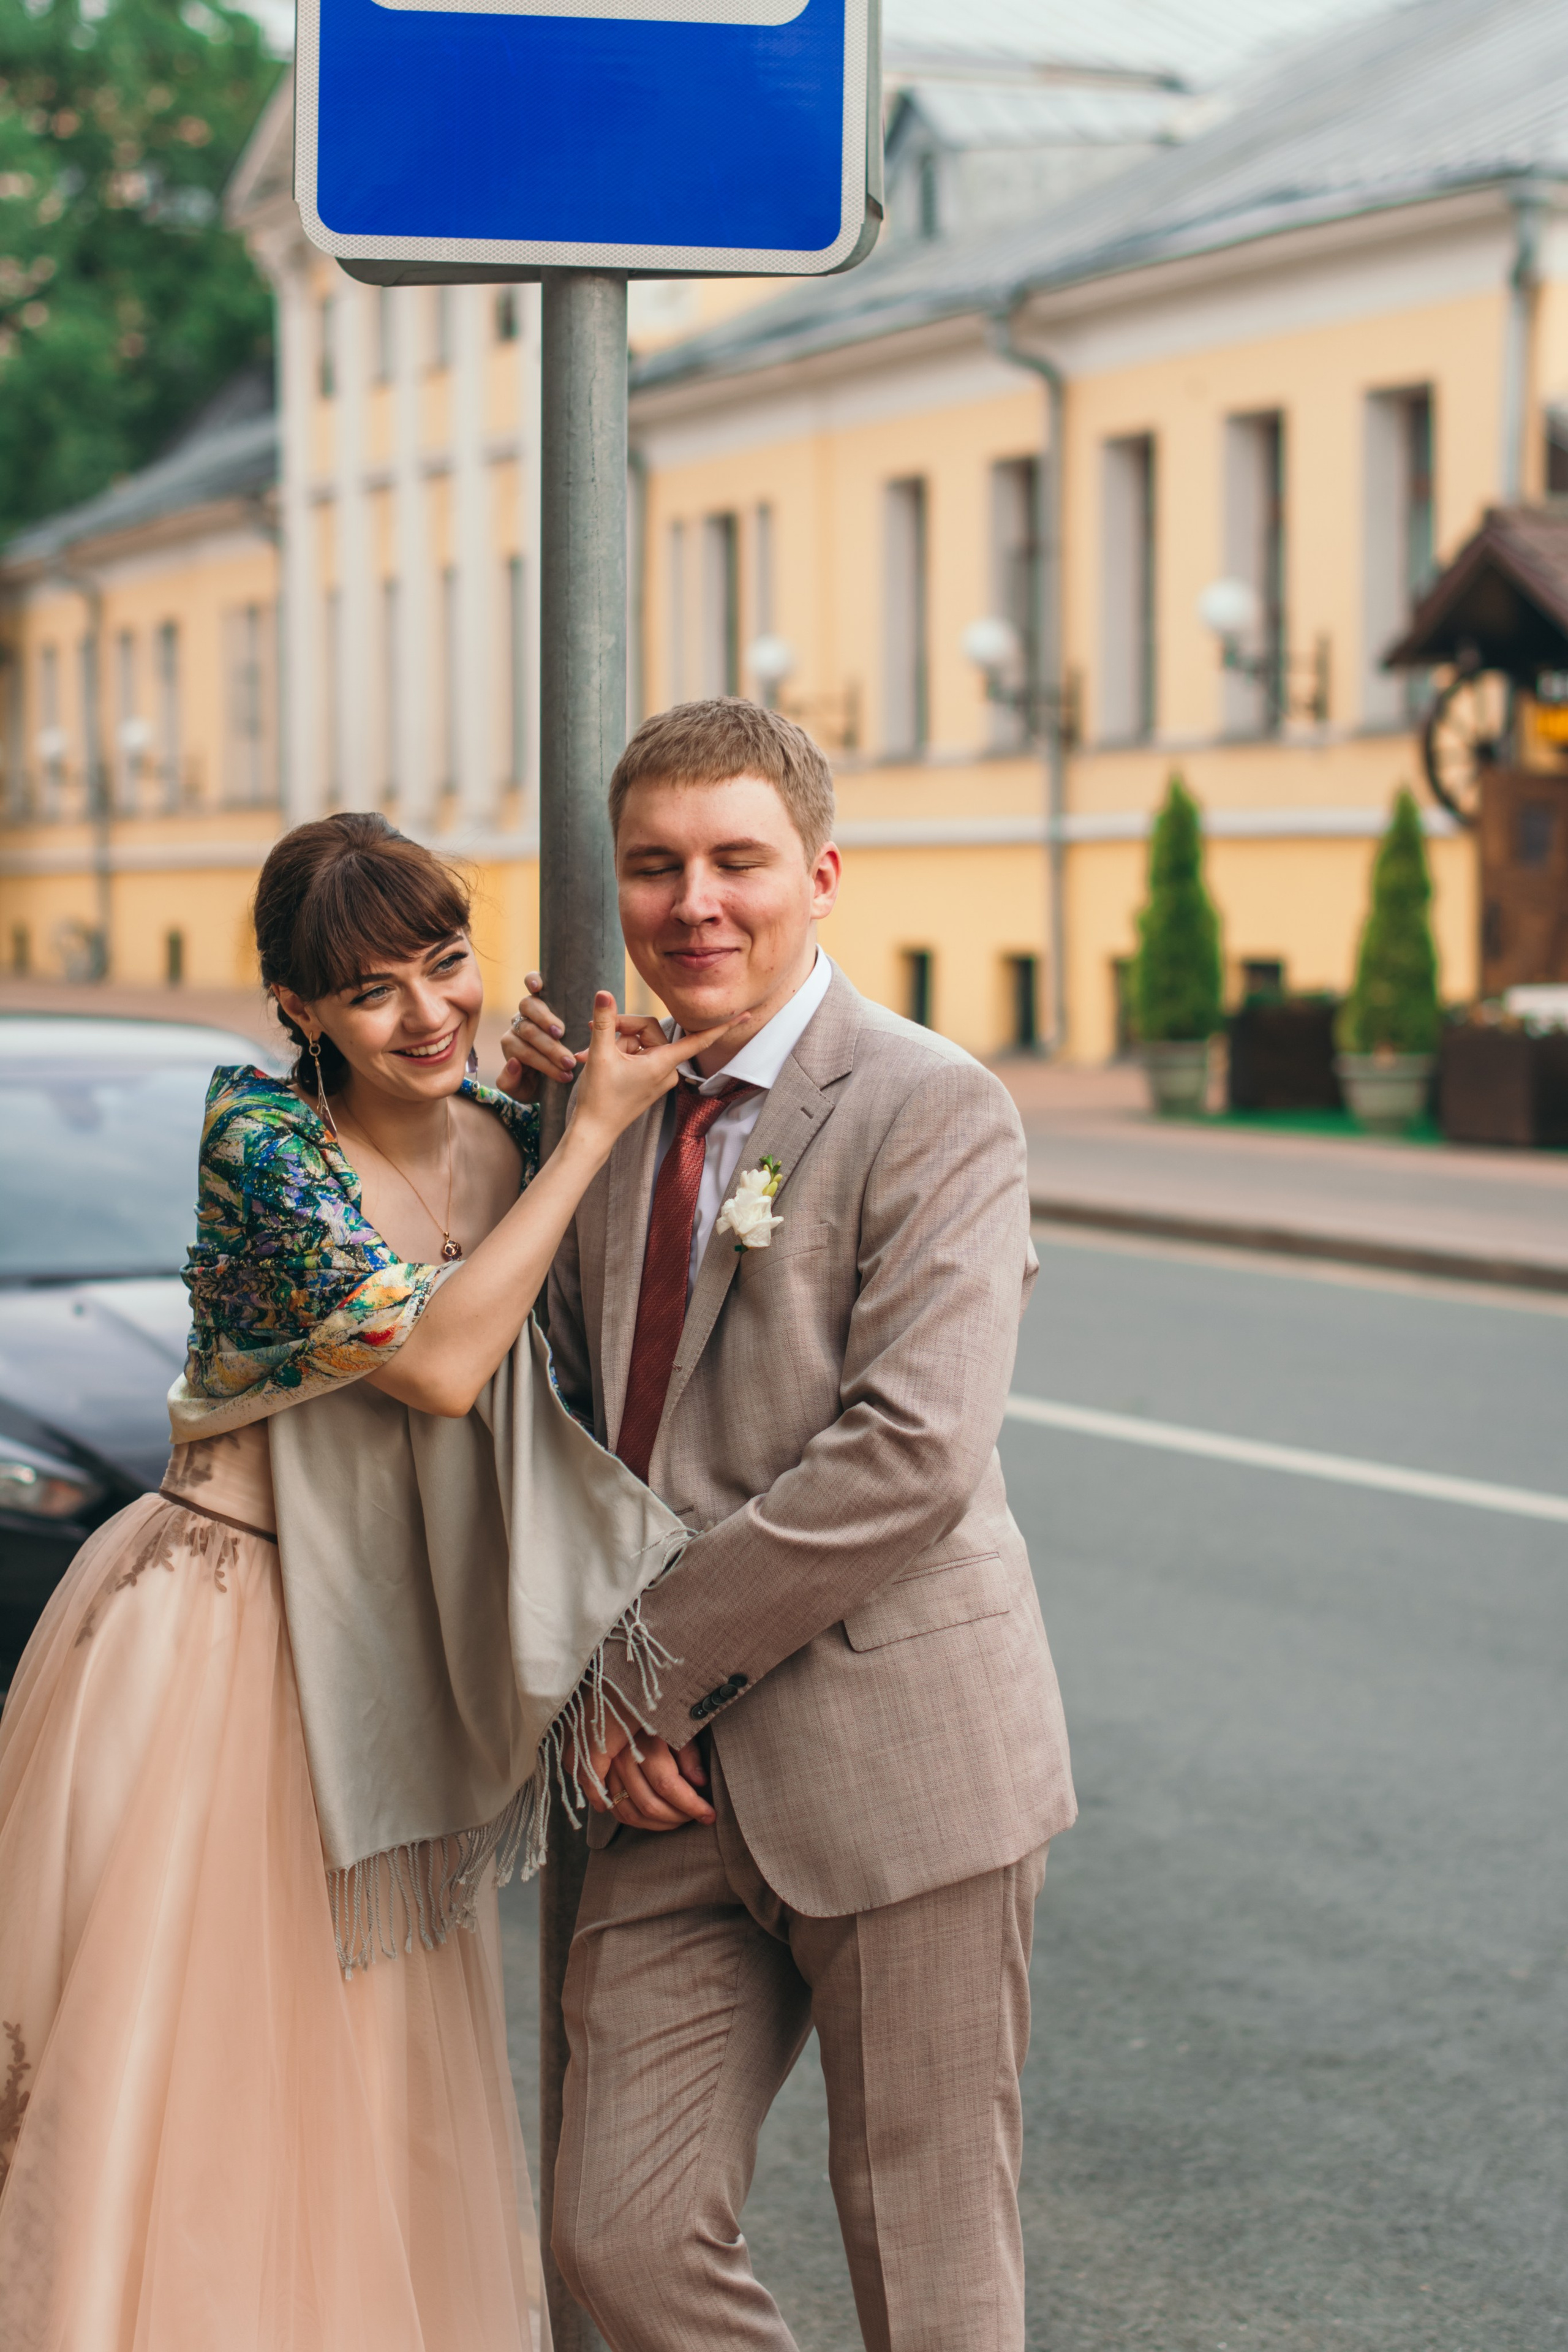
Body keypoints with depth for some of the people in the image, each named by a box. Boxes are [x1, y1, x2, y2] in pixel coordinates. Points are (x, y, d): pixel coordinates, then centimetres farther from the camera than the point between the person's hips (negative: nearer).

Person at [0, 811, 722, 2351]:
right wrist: (595, 1131, -19)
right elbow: (435, 1362, -23)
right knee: (174, 2074, 1)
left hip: (386, 1658, 5)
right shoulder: (259, 1128, -15)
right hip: (209, 1642, -5)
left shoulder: (508, 1144, 2)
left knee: (372, 2096, 13)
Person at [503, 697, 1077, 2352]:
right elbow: (584, 1403, 21)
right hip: (681, 1774, 6)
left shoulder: (935, 1112, -9)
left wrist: (652, 1661, -13)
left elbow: (910, 1455, -19)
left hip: (895, 1758, -6)